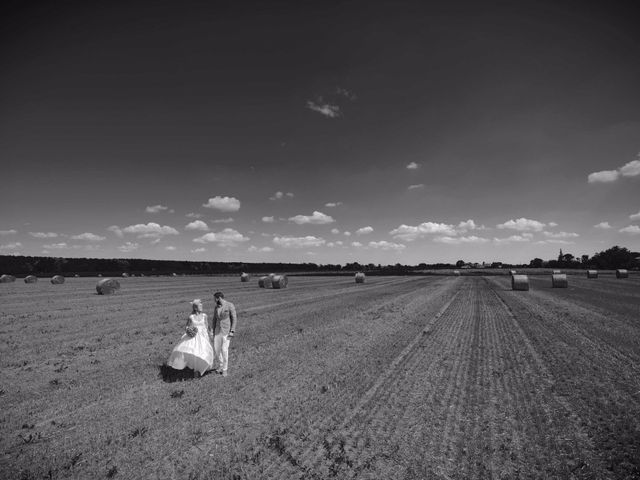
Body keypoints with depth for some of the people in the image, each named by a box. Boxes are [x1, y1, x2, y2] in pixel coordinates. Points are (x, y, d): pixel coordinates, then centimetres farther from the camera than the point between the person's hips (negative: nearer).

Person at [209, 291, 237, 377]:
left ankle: (224, 369, 7)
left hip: (227, 330, -6)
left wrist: (232, 331, -18)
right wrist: (212, 330, -3)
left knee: (224, 349, -10)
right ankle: (220, 365, 29)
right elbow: (214, 319, 9)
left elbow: (234, 319, -12)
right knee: (216, 349, 5)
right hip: (218, 330, 6)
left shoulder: (230, 305, -13)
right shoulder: (216, 307, 6)